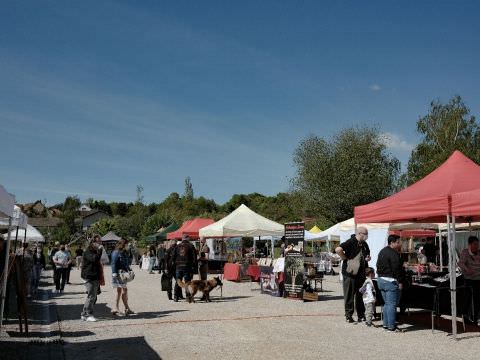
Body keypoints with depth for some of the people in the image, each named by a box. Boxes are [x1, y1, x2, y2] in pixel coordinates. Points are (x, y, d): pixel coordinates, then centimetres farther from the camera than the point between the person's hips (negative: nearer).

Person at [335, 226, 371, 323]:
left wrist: (368, 258, 7)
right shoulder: (351, 242, -13)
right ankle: (348, 316, 10)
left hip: (361, 274, 7)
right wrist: (345, 258, -18)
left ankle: (361, 315, 23)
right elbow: (338, 250, -28)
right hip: (350, 273, -7)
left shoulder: (364, 244, 12)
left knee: (361, 295, 13)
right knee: (349, 295, 1)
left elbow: (368, 254, 30)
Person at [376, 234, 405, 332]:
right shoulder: (393, 254, -16)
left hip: (381, 279, 10)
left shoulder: (382, 252, 15)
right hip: (391, 281, -10)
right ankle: (391, 326, -3)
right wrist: (400, 282, -14)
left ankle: (386, 324, 20)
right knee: (392, 304, -5)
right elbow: (397, 269, -19)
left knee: (387, 303, 16)